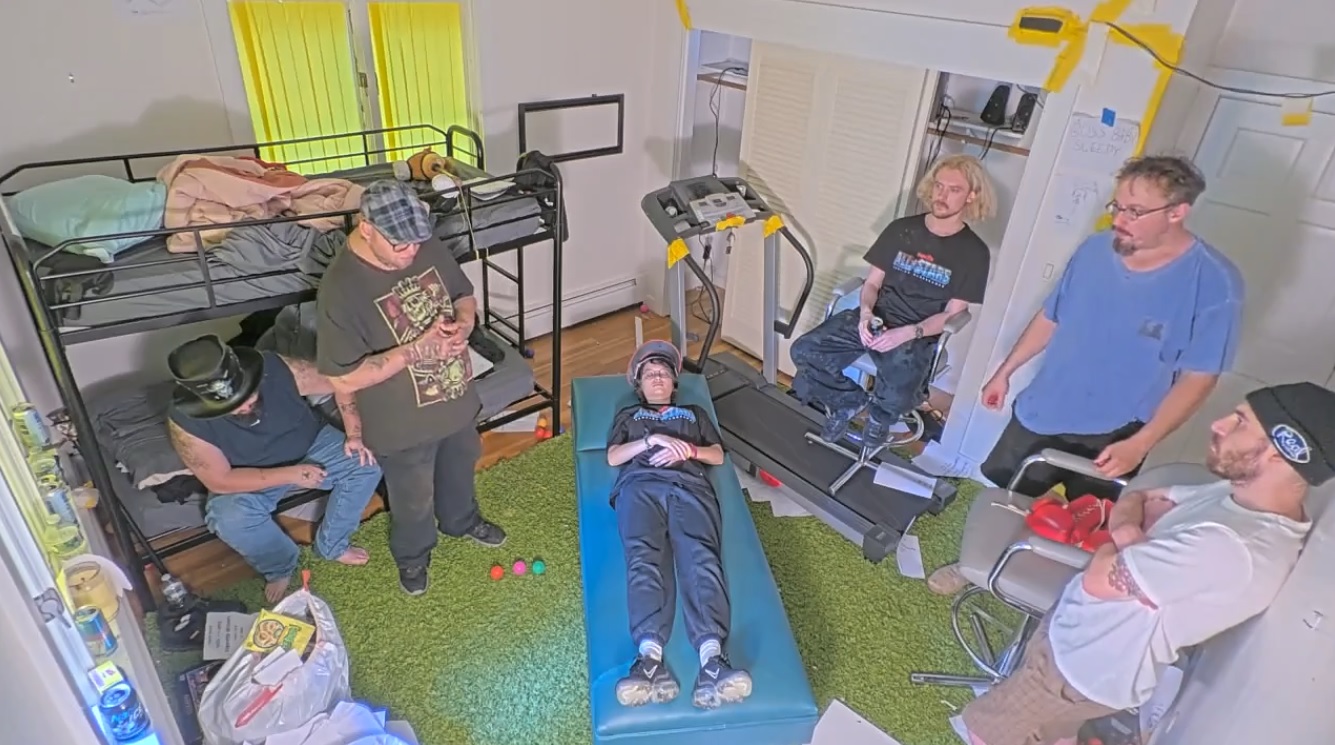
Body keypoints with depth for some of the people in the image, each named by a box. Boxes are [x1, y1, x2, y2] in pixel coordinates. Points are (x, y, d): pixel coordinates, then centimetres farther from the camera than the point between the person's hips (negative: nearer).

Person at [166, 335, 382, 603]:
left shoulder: (278, 369, -30)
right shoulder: (185, 423, -30)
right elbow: (220, 481, -24)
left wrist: (354, 435, -25)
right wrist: (291, 475, -28)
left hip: (312, 446, 2)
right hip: (247, 480, -1)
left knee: (365, 466, -20)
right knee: (230, 519, -31)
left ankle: (331, 545, 4)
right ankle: (280, 566, 2)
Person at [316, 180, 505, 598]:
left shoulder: (429, 249, -12)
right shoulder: (341, 288, -29)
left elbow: (464, 294, 5)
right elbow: (344, 380, -27)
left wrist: (464, 323, -19)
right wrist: (417, 349, -32)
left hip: (457, 401, 5)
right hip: (404, 424, -5)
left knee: (459, 471, 32)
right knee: (413, 500, 22)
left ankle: (461, 521, 62)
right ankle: (412, 554, 52)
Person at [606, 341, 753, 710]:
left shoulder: (694, 412, 38)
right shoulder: (628, 415, 36)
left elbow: (718, 455, 24)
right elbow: (613, 457, 18)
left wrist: (688, 449, 2)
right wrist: (652, 440, 1)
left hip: (690, 485, 0)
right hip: (640, 486, 0)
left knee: (700, 558, -31)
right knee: (644, 558, -31)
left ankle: (711, 658, -51)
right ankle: (650, 657, -50)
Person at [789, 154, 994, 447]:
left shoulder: (974, 253, -3)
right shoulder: (901, 229, 5)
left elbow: (952, 314, -4)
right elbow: (872, 282, 6)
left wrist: (908, 333, -22)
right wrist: (865, 313, -16)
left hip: (919, 335, -3)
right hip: (875, 320, 3)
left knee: (896, 396, -32)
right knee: (804, 351, -18)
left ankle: (880, 416, 8)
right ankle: (849, 401, 9)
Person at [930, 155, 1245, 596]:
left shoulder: (1213, 283, -18)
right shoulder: (1095, 250, -6)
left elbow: (1197, 378, -16)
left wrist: (1139, 445, -23)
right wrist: (1006, 371, 11)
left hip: (1112, 439, -4)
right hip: (1040, 414, 4)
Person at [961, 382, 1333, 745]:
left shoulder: (1229, 547, -35)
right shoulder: (1241, 496, -4)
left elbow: (1099, 579, -28)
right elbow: (1134, 499, 8)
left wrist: (1125, 537, -8)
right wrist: (1130, 529, -14)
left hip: (1085, 666, -8)